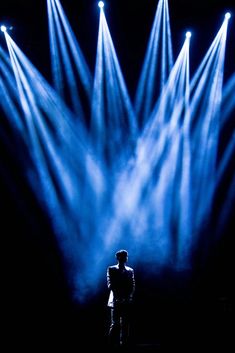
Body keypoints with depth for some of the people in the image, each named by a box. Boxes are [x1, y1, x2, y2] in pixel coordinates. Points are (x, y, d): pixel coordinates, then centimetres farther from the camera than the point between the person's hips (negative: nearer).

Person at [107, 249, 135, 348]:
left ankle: (124, 343, 6)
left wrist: (129, 297, -8)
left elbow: (133, 286, 9)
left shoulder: (130, 270, 15)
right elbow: (110, 285, -2)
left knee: (125, 324, 1)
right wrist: (118, 297, -13)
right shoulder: (111, 269, 6)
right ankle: (112, 343, 2)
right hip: (115, 301, -3)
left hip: (127, 301, 3)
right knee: (115, 324, -7)